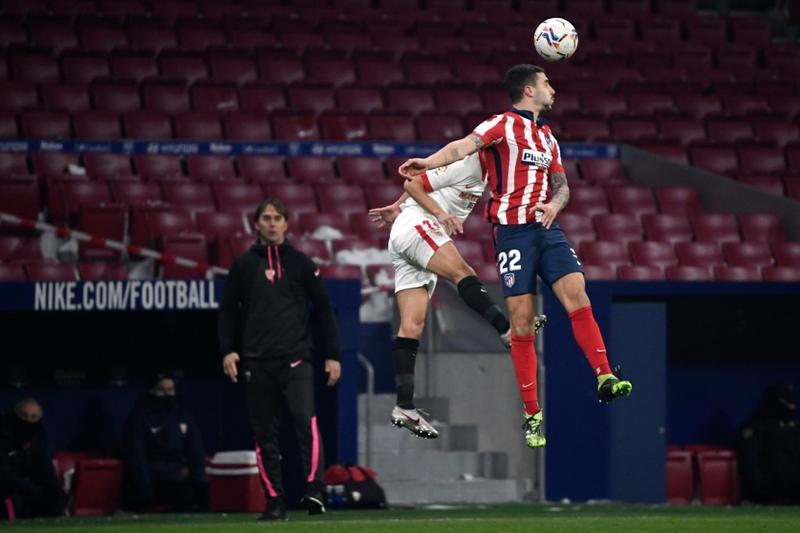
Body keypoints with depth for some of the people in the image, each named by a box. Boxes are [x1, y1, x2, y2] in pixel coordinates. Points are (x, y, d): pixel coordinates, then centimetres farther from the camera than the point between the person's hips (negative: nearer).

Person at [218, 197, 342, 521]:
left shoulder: (300, 263, 9)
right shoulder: (244, 265, 11)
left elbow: (323, 309, 11)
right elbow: (228, 311, 14)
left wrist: (332, 355, 6)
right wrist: (228, 350, 0)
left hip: (295, 359, -2)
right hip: (257, 363, 2)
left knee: (305, 419, -20)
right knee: (265, 434, 2)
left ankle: (314, 491, -24)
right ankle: (275, 501, 7)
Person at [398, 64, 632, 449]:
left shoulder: (547, 137, 20)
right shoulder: (504, 125, -2)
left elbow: (561, 185, 20)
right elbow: (465, 146, -19)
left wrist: (555, 203, -4)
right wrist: (429, 163, -38)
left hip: (546, 227, 6)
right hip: (512, 230, -6)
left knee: (576, 295, -14)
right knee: (522, 321, -5)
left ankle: (604, 378, -17)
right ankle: (532, 415, 0)